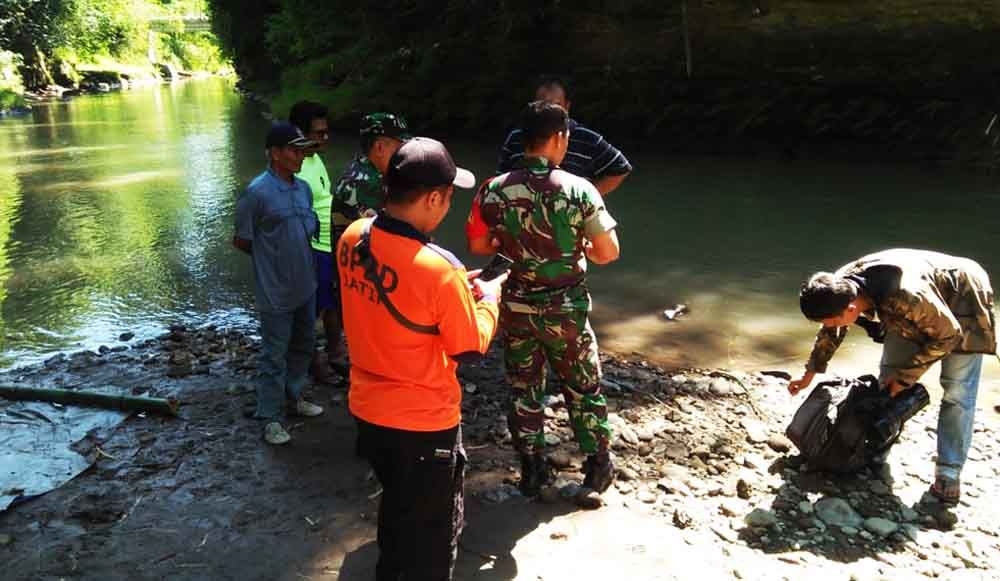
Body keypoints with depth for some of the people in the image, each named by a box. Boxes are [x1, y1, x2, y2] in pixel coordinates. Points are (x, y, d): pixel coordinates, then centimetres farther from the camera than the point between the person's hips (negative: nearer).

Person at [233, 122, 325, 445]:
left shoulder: (304, 188, 4)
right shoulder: (257, 193, -17)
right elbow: (241, 241, -8)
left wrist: (296, 257, 6)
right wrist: (271, 260, 3)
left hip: (306, 286, 7)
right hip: (276, 292, -7)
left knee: (302, 347, 21)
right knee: (274, 355, 4)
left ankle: (294, 396, 40)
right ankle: (270, 418, 17)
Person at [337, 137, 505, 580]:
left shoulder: (352, 239, -9)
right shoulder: (438, 269, -30)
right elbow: (470, 349, -16)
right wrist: (488, 297, 1)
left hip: (367, 409, 7)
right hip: (423, 422, -7)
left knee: (396, 506, 32)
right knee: (431, 534, 17)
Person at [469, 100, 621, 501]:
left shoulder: (494, 190, -10)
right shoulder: (579, 189, -16)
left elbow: (477, 246, 0)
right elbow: (608, 253, -13)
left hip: (516, 305, 2)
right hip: (565, 307, -2)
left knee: (524, 389, 17)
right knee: (584, 388, 18)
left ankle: (532, 470, 28)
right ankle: (598, 466, 32)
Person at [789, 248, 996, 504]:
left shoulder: (908, 296, -45)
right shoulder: (840, 287, -24)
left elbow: (948, 334, -26)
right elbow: (831, 332, -1)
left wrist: (906, 375, -19)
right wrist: (810, 373, 9)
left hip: (963, 298, -6)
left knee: (957, 392, -8)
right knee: (889, 376, 2)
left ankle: (948, 474, 2)